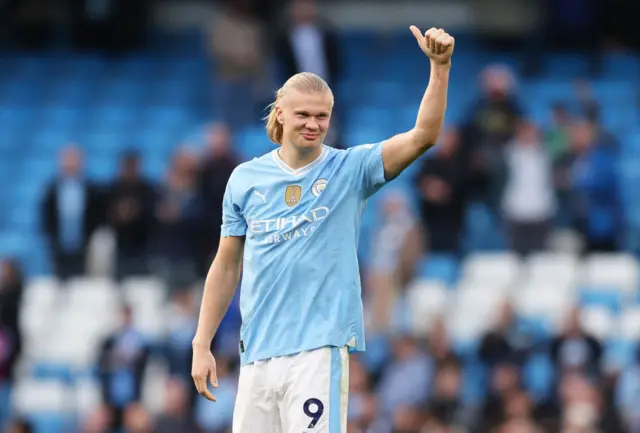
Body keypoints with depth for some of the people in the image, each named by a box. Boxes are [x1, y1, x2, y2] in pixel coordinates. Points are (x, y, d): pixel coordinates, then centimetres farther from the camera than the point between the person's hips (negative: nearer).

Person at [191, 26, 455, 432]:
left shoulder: (350, 169, 2)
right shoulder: (246, 178, 9)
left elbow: (423, 136, -11)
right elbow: (227, 266, 14)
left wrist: (440, 66, -23)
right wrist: (202, 345, 11)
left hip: (319, 348, -3)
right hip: (257, 351, 3)